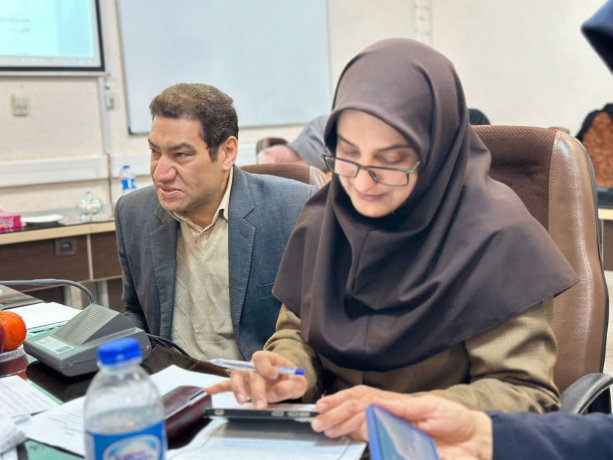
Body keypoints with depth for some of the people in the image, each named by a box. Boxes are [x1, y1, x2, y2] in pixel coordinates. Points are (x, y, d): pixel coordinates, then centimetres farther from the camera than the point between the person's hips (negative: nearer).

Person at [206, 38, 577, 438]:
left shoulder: (494, 236, -15)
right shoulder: (322, 219, 0)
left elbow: (527, 394, -12)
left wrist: (404, 410, -26)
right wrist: (289, 373, -12)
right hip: (332, 436, 4)